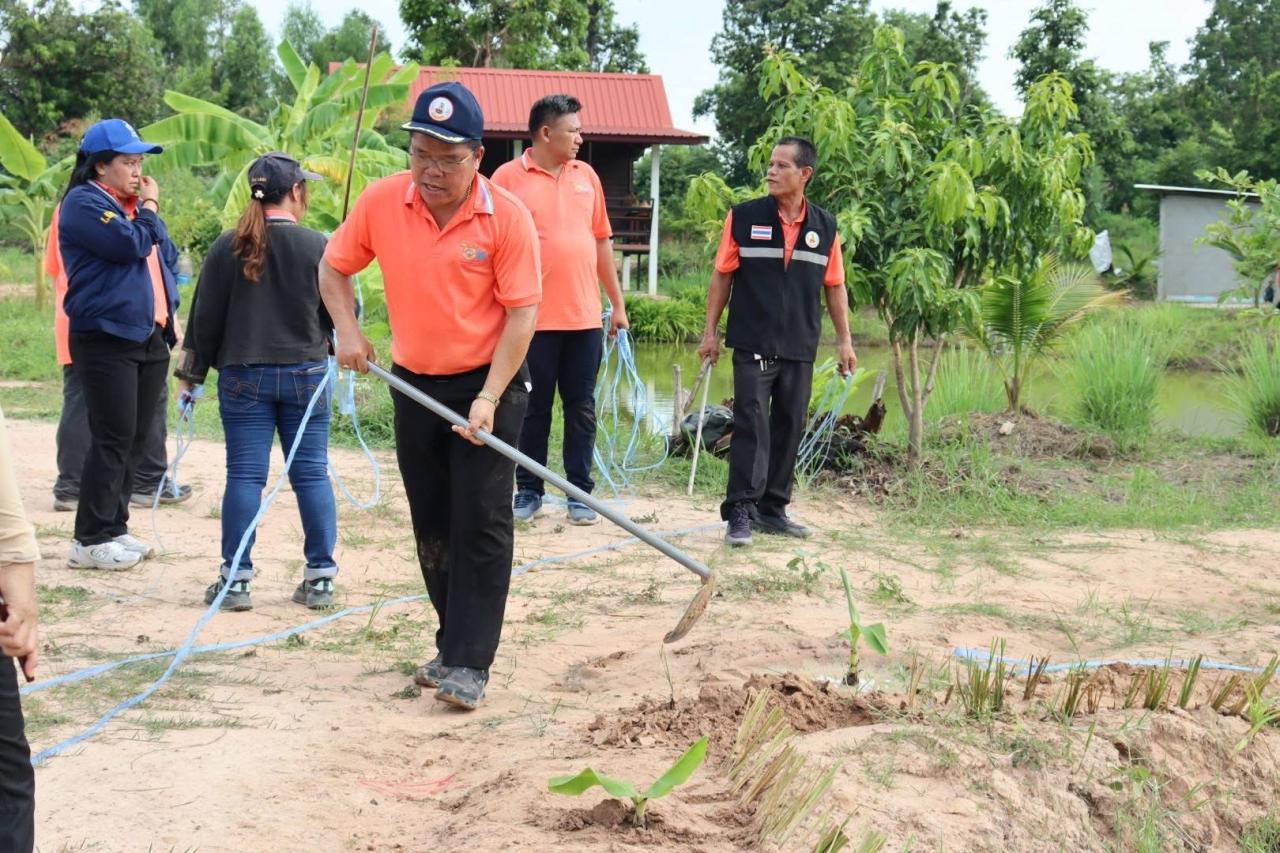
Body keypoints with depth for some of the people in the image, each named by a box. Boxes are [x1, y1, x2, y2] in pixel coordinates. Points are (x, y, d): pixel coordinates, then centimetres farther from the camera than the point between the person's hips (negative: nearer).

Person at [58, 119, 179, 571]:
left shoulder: (132, 204, 18)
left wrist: (170, 311, 8)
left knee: (135, 438, 9)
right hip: (106, 338, -8)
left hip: (149, 336, 8)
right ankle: (91, 540, -2)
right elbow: (131, 245, -20)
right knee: (113, 439, -9)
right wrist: (150, 207, -4)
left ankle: (115, 528, 17)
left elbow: (165, 256, 21)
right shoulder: (84, 203, -9)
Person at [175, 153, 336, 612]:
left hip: (243, 377, 1)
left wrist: (191, 374, 10)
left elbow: (205, 318, 1)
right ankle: (320, 577, 9)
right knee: (311, 474, 6)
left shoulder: (227, 247, -4)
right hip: (306, 375, 0)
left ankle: (236, 579, 6)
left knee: (245, 475, 3)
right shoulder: (318, 247, -6)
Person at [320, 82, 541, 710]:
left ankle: (469, 663, -2)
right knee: (432, 526, 12)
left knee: (481, 524, -7)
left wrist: (488, 399, -20)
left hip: (489, 382, -4)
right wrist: (347, 331, -7)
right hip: (414, 383, 4)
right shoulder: (381, 201, -7)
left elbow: (521, 313, -15)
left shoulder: (506, 216, -16)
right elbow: (333, 268, 9)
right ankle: (454, 642, 27)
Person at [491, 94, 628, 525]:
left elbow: (602, 241, 15)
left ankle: (580, 492, 16)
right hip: (533, 319, -4)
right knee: (533, 409, 6)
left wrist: (617, 302, 14)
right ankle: (529, 491, 18)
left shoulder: (586, 175, 11)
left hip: (584, 318, 4)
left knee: (581, 408, 8)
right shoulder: (508, 177, -3)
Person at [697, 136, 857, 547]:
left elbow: (834, 286, 10)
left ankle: (772, 509, 19)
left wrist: (844, 340, 8)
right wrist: (710, 331, 0)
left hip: (800, 348, 3)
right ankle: (740, 511, -3)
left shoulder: (825, 226, 4)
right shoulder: (744, 217, -2)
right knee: (751, 425, -6)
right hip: (752, 344, -3)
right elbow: (722, 276, 3)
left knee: (789, 427, 9)